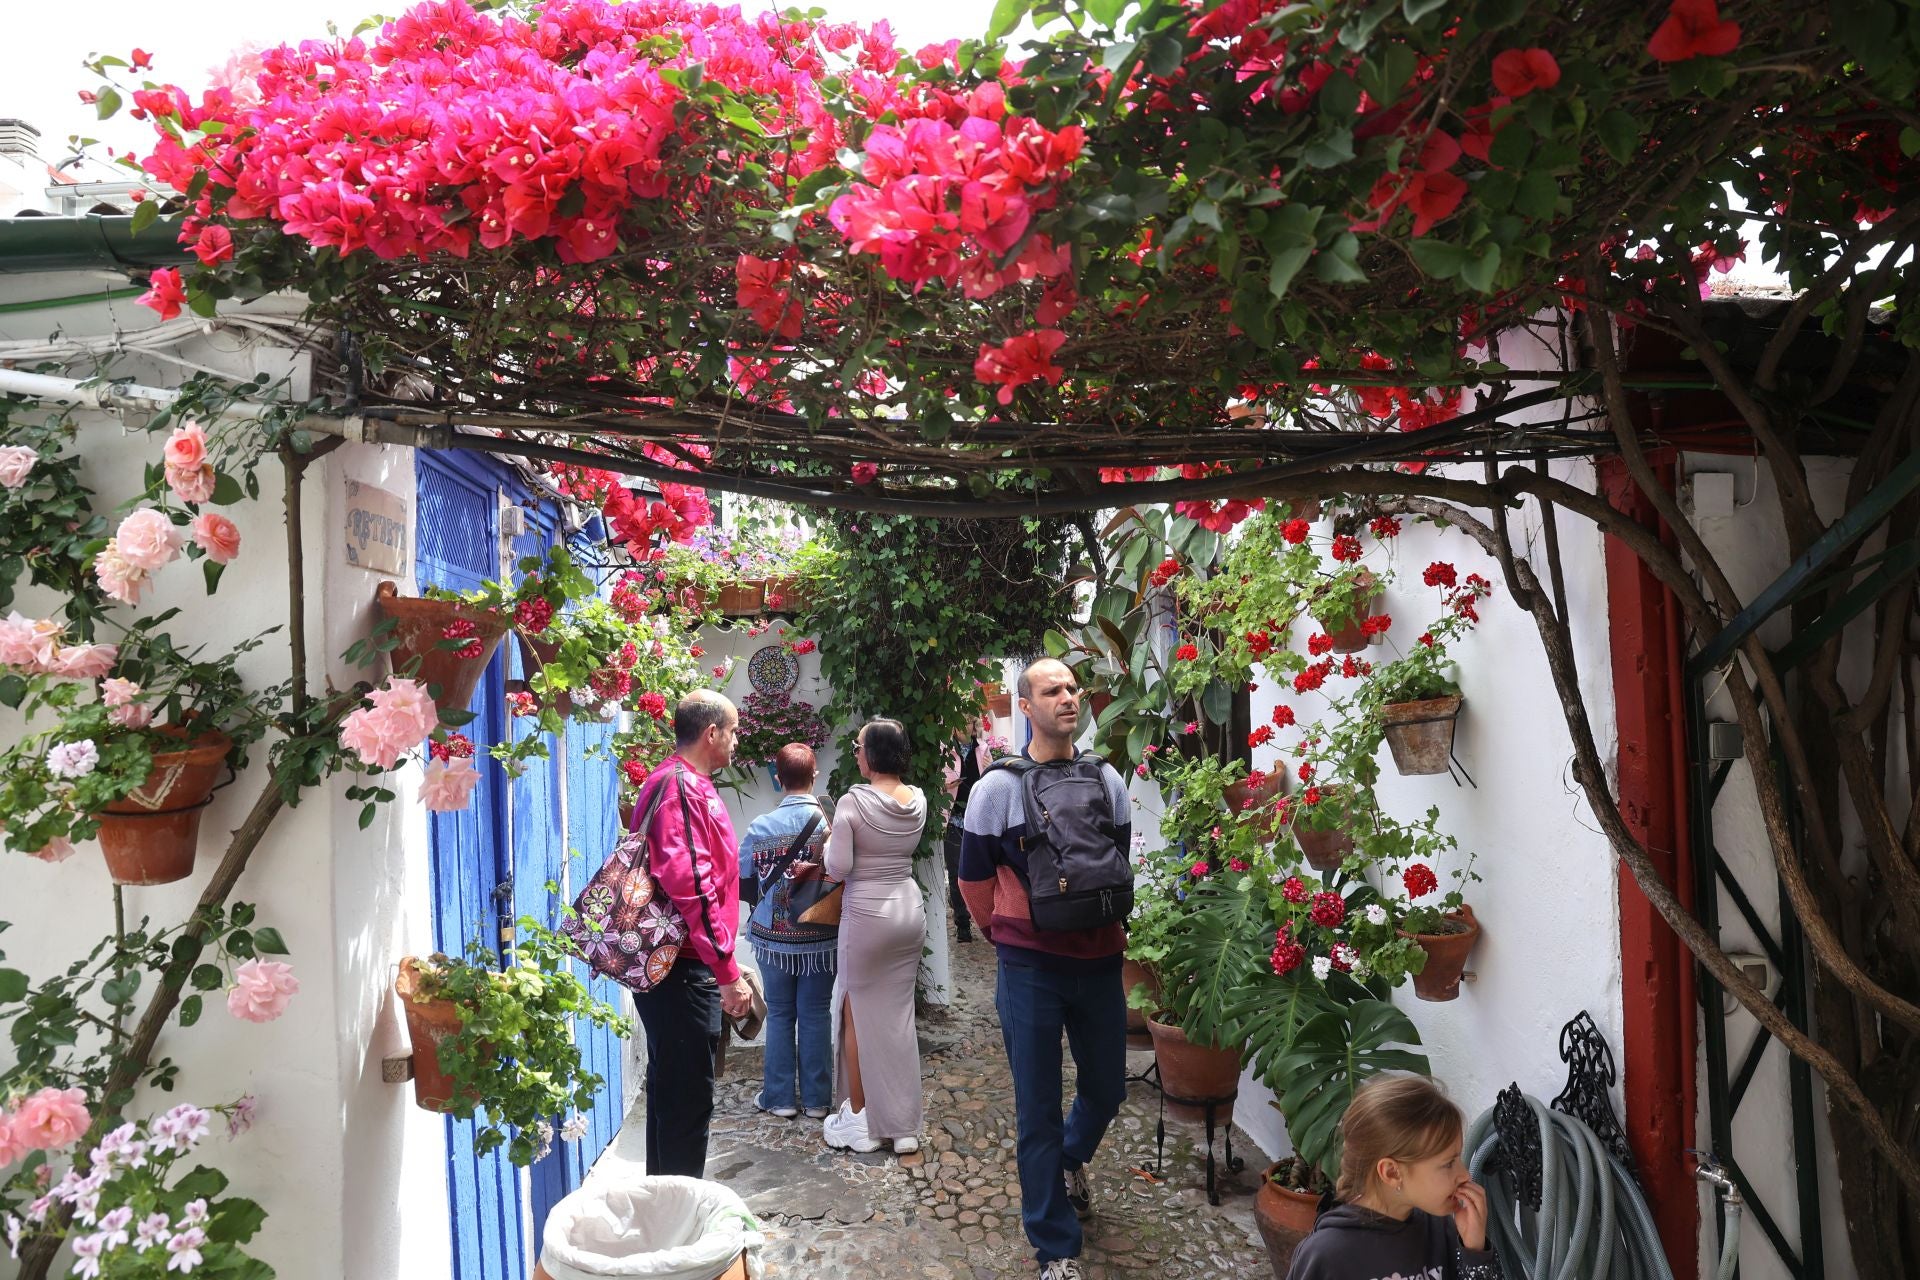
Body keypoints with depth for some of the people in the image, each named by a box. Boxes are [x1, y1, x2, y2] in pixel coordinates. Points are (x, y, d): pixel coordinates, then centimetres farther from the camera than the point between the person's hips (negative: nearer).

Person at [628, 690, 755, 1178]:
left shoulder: (684, 783, 16)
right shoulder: (682, 786, -18)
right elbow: (690, 886, -26)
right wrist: (728, 972, -25)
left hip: (669, 967, 11)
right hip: (683, 971, -11)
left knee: (672, 1092, 20)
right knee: (687, 1100, -3)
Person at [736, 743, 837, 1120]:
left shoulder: (760, 826, -9)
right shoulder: (831, 822, -11)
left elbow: (742, 881, -1)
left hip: (773, 938, 0)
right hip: (821, 939, 0)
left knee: (780, 1015, 13)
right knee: (816, 1015, 10)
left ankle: (780, 1097, 20)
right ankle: (817, 1098, 17)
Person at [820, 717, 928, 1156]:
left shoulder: (853, 802, -16)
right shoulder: (918, 801, 1)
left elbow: (838, 868, -16)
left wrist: (829, 840, 3)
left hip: (867, 914, -5)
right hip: (910, 909, 6)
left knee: (859, 1015, 9)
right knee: (900, 1014, 13)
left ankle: (861, 1120, 18)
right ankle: (905, 1124, 19)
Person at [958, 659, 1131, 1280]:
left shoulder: (1108, 781, 3)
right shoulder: (998, 787, -8)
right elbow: (974, 880, 2)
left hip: (1099, 961, 4)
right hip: (1030, 967, -3)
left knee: (1107, 1089, 18)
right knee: (1038, 1109, 5)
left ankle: (1070, 1159, 51)